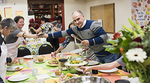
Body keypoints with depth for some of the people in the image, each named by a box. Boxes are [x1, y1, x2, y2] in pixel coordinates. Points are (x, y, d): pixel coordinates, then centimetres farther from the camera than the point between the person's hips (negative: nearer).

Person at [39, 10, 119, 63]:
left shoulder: (92, 24, -20)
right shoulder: (76, 29, 1)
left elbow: (104, 37, -24)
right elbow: (63, 33, 5)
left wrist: (90, 42, -27)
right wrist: (48, 35, 4)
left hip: (108, 54, -7)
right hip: (98, 55, 7)